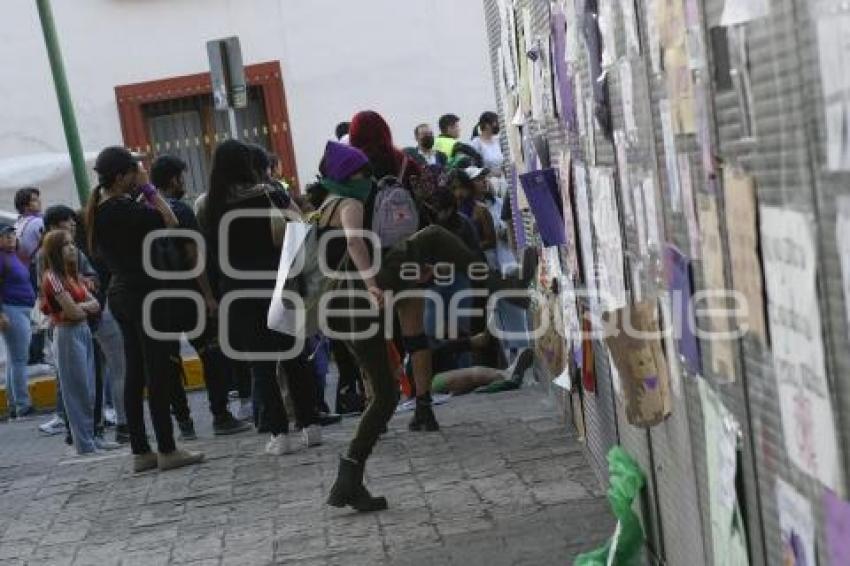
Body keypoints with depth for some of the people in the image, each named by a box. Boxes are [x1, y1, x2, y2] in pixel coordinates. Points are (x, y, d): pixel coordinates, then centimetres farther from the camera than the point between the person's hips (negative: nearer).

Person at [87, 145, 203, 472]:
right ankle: (167, 450, 0)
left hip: (122, 295, 9)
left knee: (135, 374, 10)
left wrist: (141, 193, 9)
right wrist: (147, 188, -11)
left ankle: (140, 452, 14)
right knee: (158, 373, -4)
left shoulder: (99, 210, 10)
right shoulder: (122, 209, -18)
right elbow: (170, 222, -19)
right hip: (144, 294, -9)